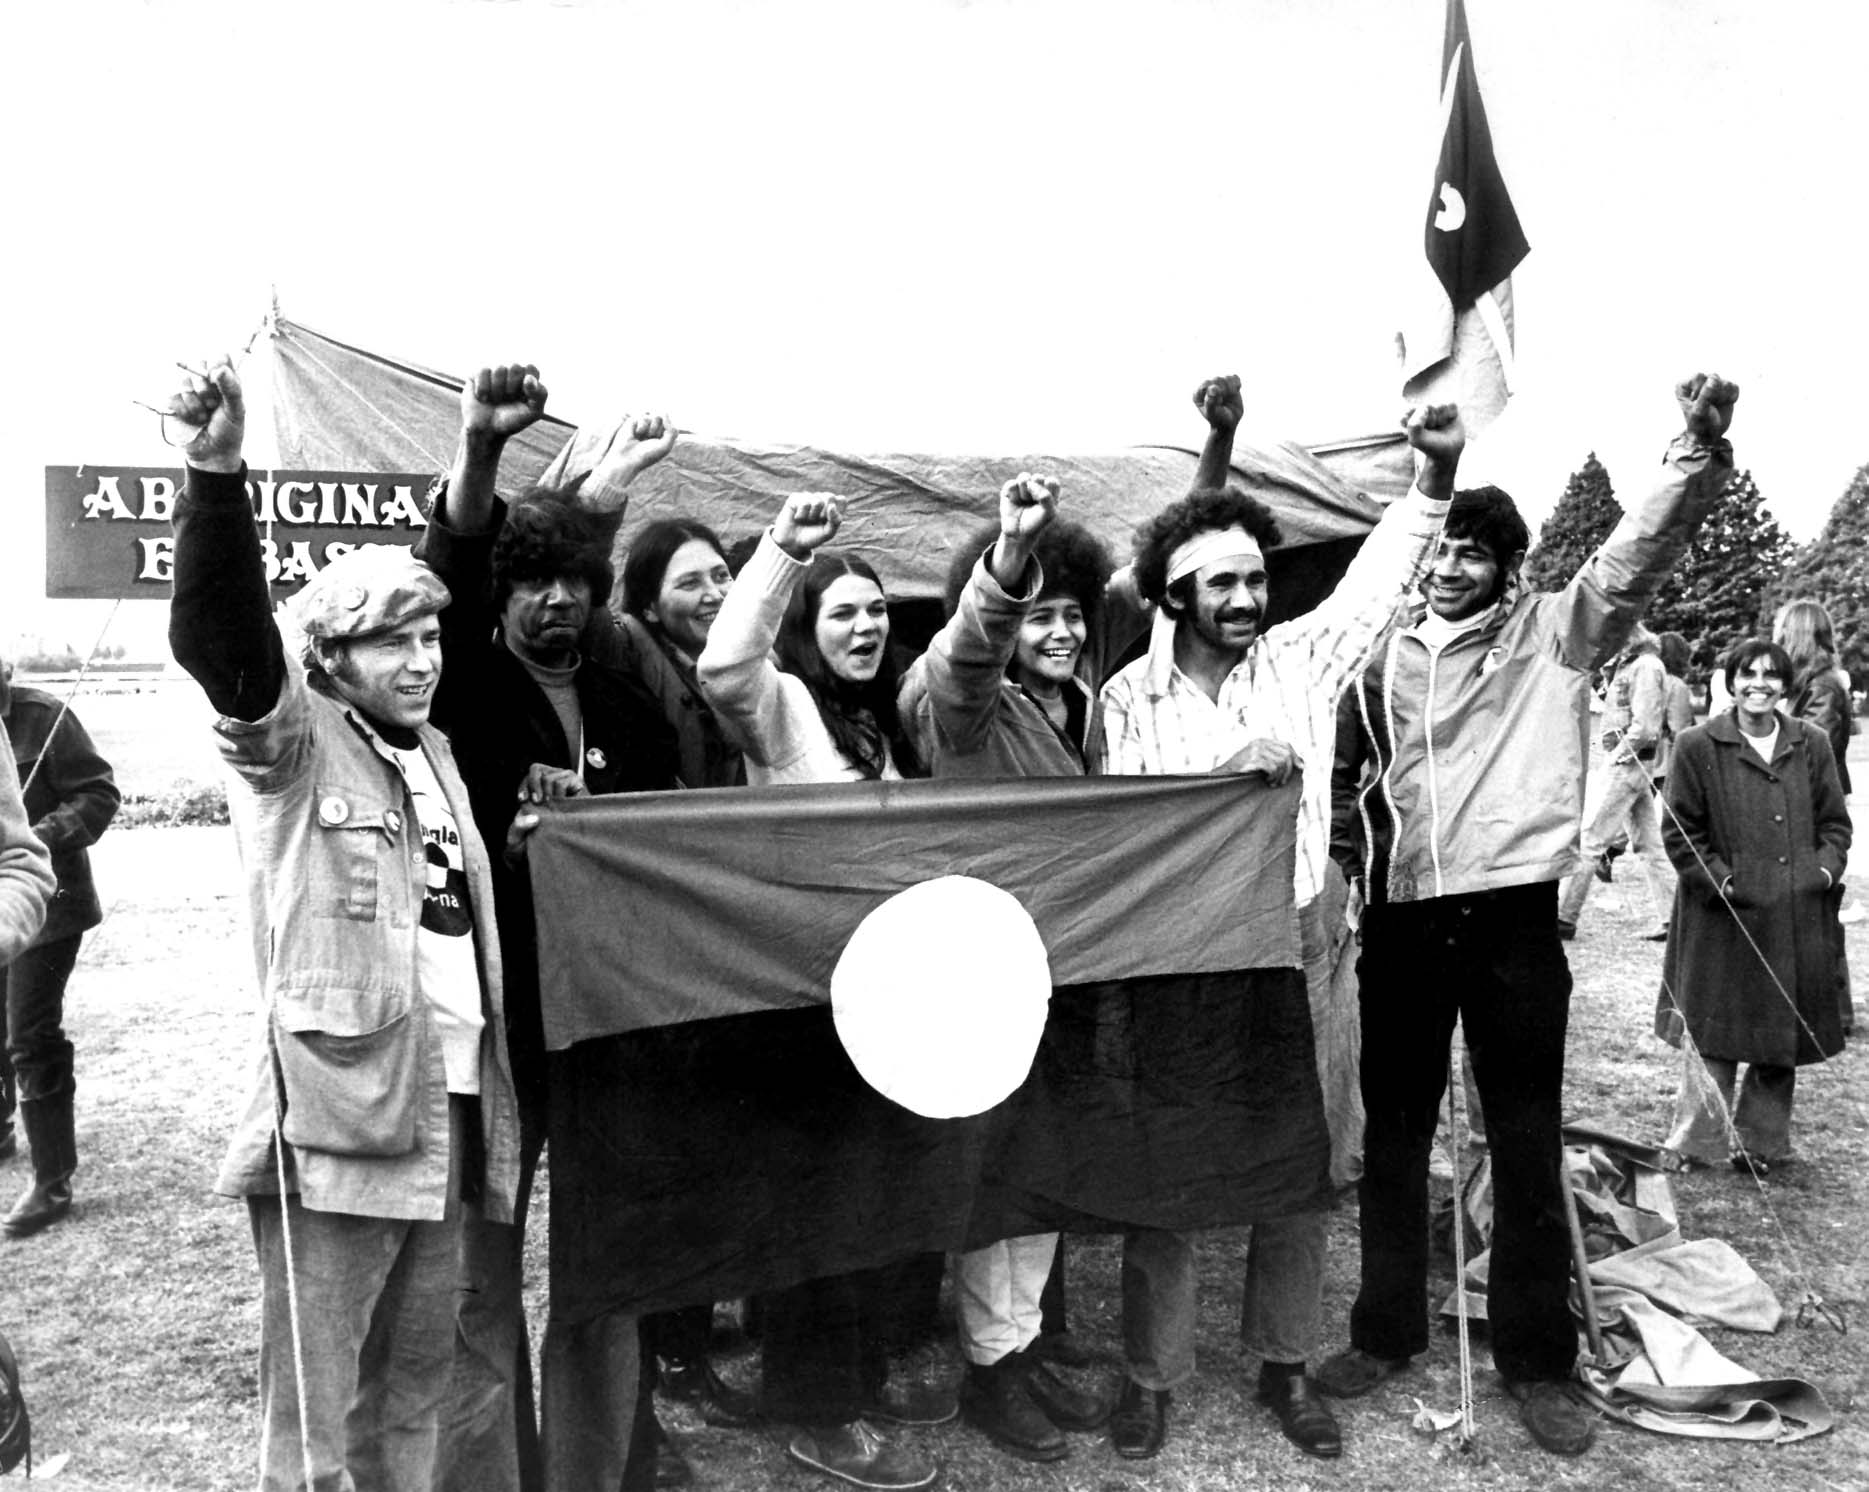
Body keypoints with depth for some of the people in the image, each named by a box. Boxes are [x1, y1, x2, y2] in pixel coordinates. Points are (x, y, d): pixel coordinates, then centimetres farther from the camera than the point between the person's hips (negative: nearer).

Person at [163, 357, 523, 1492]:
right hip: (336, 1114, -6)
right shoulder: (291, 739, -4)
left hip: (446, 1110, 7)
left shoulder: (435, 750, 16)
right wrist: (219, 473, -38)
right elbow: (219, 636, -26)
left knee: (415, 1386, 19)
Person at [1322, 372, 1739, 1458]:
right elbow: (1353, 774, 16)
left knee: (1527, 1142, 6)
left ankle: (1538, 1359, 20)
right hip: (1403, 918, 3)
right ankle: (1388, 1332, 28)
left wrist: (1702, 448, -27)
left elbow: (1641, 552, -13)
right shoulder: (1386, 653, 8)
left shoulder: (1555, 634, 1)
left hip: (1513, 916, -2)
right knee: (1393, 1134, 12)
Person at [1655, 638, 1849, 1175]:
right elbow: (1679, 829, -2)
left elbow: (1835, 821, 12)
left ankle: (1760, 1144, 24)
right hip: (1723, 919, -3)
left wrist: (1825, 868, -4)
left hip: (1797, 921, 4)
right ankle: (1698, 1144, 15)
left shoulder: (1812, 745, 7)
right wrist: (1718, 878, -11)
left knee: (1784, 1035, 11)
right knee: (1711, 1035, 2)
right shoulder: (1699, 747, -4)